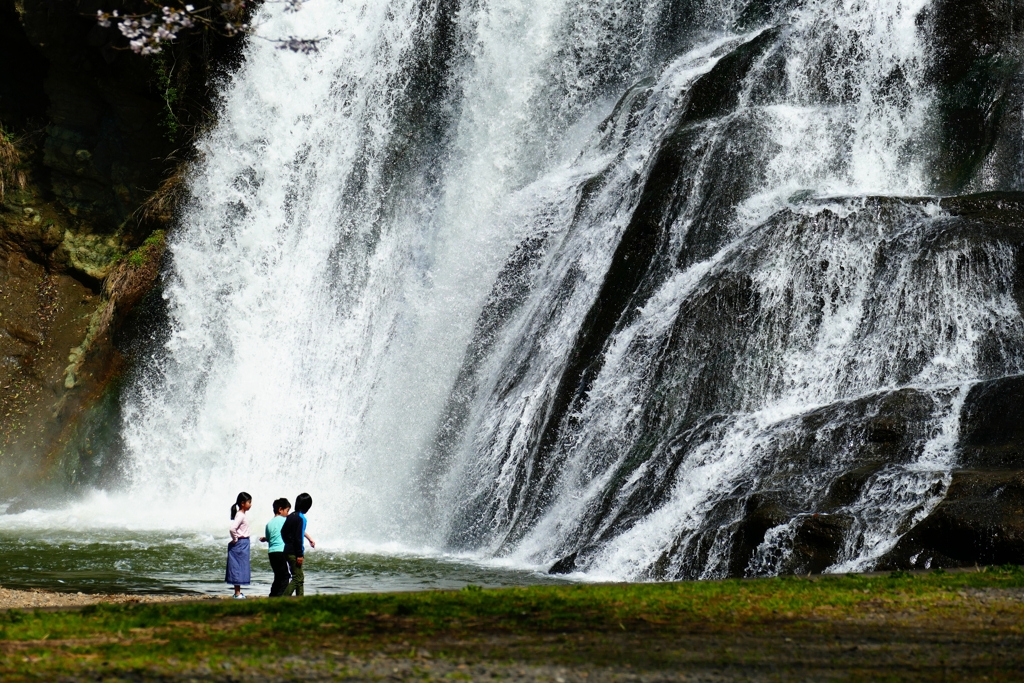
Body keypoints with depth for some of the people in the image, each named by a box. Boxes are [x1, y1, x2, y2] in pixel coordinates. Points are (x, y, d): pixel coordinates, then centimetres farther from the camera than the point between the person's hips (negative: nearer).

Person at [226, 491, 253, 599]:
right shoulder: (240, 515, -18)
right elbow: (232, 528, -31)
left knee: (241, 569, 13)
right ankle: (237, 593, 0)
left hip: (244, 543, 9)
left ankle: (238, 593, 19)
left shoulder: (244, 514, 11)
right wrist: (235, 539, -18)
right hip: (240, 544, -9)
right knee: (238, 568, -4)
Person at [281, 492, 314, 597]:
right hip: (294, 553, -9)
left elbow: (283, 532, 16)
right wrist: (300, 555, -16)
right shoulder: (301, 518, -15)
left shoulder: (291, 516, 9)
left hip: (288, 551, 9)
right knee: (297, 578, -7)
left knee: (300, 577, 15)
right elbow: (298, 537, -19)